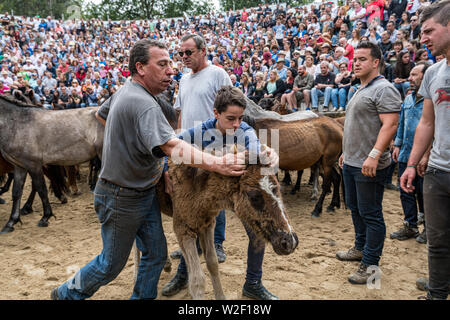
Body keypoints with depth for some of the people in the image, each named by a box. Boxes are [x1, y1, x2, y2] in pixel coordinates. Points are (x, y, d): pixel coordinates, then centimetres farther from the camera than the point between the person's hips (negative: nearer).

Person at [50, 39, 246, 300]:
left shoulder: (124, 92, 5)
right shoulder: (144, 104, -28)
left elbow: (101, 114, 24)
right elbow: (172, 146, -41)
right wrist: (217, 164, -46)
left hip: (145, 193, 9)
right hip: (122, 198, -9)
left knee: (156, 254, 14)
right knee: (112, 264, 11)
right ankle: (67, 294, 35)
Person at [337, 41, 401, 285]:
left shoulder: (384, 89, -13)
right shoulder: (360, 91, 17)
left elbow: (390, 125, -22)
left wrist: (374, 155, -30)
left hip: (369, 165, -10)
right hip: (351, 163, 10)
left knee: (370, 214, -1)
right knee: (355, 207, 20)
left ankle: (370, 264, 9)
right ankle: (360, 248, 37)